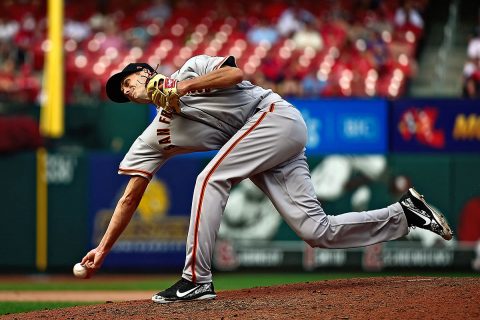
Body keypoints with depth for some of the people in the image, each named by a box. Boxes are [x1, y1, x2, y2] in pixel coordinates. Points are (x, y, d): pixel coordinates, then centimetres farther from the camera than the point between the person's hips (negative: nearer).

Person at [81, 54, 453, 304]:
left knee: (211, 178, -22)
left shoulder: (192, 68, 2)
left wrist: (185, 87, -14)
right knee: (317, 231, -8)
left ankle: (197, 279, -20)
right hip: (264, 149, 7)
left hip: (276, 116, -7)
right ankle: (404, 213, 4)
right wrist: (103, 249, 4)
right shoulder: (154, 138, 13)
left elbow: (234, 73, -15)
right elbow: (131, 197, 10)